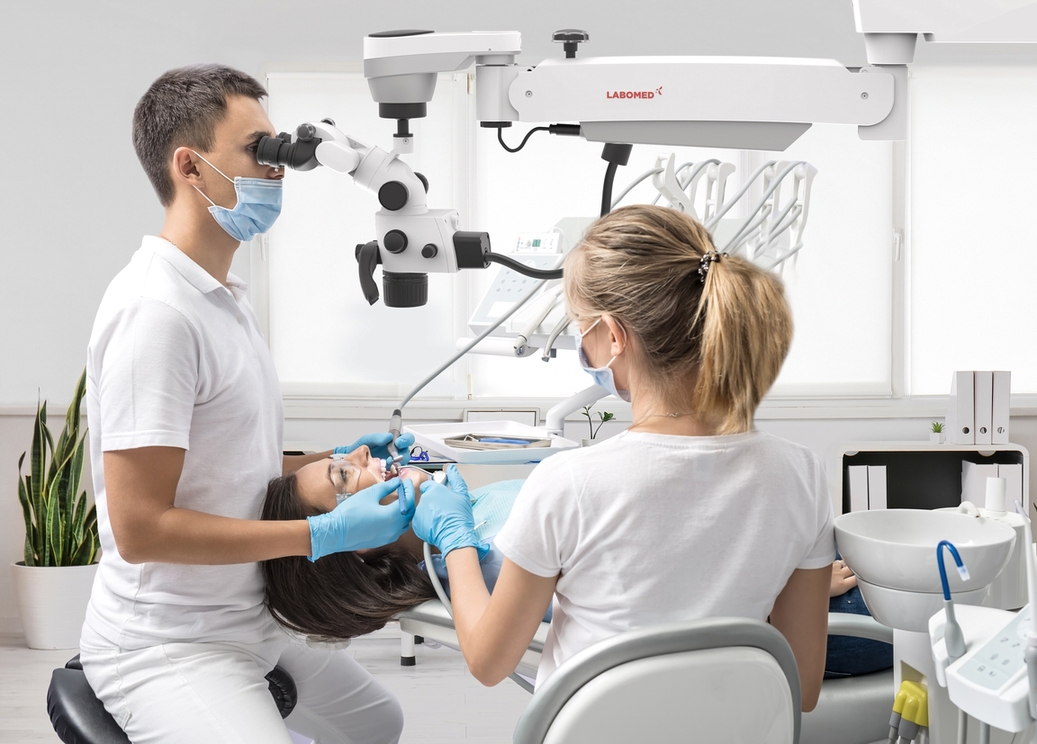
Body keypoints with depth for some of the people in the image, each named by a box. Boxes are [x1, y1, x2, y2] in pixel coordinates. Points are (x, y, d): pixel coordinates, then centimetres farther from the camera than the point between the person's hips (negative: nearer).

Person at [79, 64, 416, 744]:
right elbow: (140, 527, -25)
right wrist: (325, 534, -24)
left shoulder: (224, 297, 12)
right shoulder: (156, 312, -21)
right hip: (166, 649, -10)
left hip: (245, 625, 10)